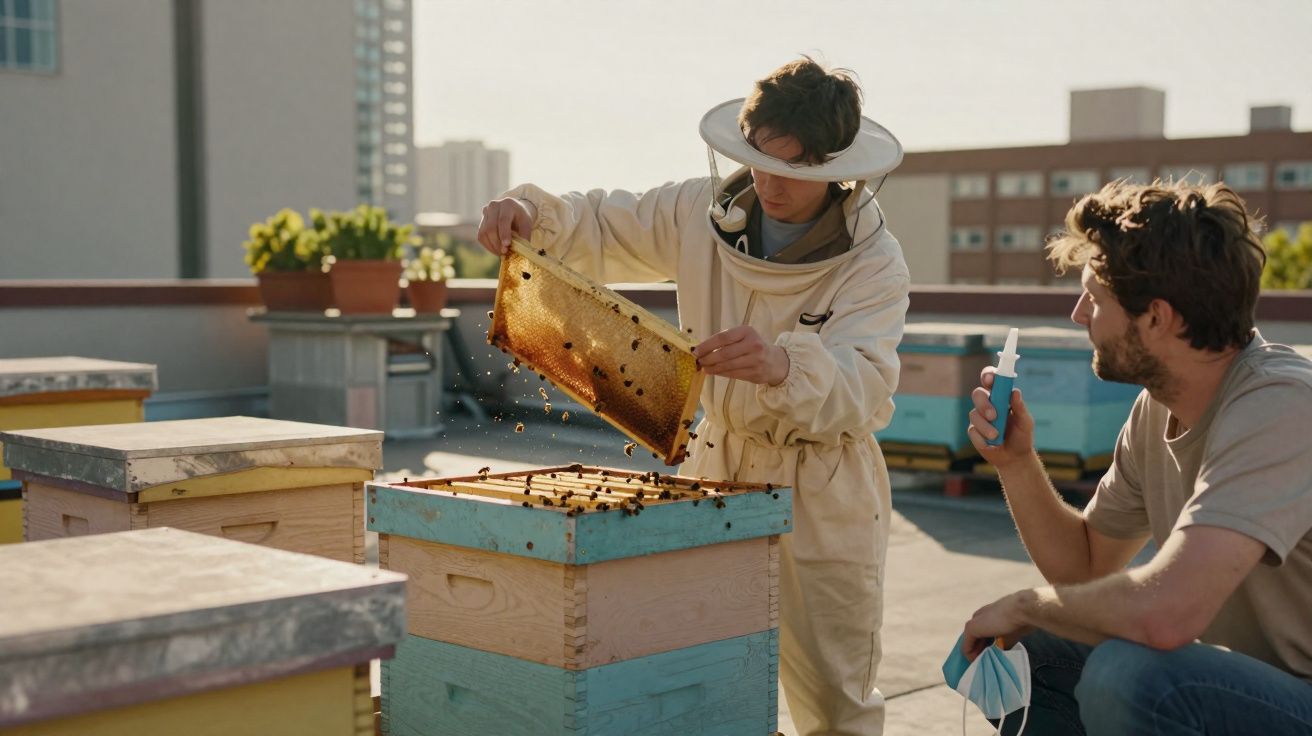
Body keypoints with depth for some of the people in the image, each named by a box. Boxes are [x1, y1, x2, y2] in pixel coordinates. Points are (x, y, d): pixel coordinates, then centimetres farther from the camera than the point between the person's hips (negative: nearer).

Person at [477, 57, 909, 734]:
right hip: (719, 464, 4)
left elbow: (864, 386, -31)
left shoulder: (874, 261, -17)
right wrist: (530, 214, -14)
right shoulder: (707, 213, -4)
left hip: (822, 495, -3)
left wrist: (785, 366, -52)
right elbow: (602, 228, 7)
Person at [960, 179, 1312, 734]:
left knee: (1126, 677, -30)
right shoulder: (1158, 409, 2)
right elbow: (1083, 565, 14)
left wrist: (1026, 606, -17)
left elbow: (1161, 612, -37)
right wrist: (1016, 463, -4)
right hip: (1246, 684, 8)